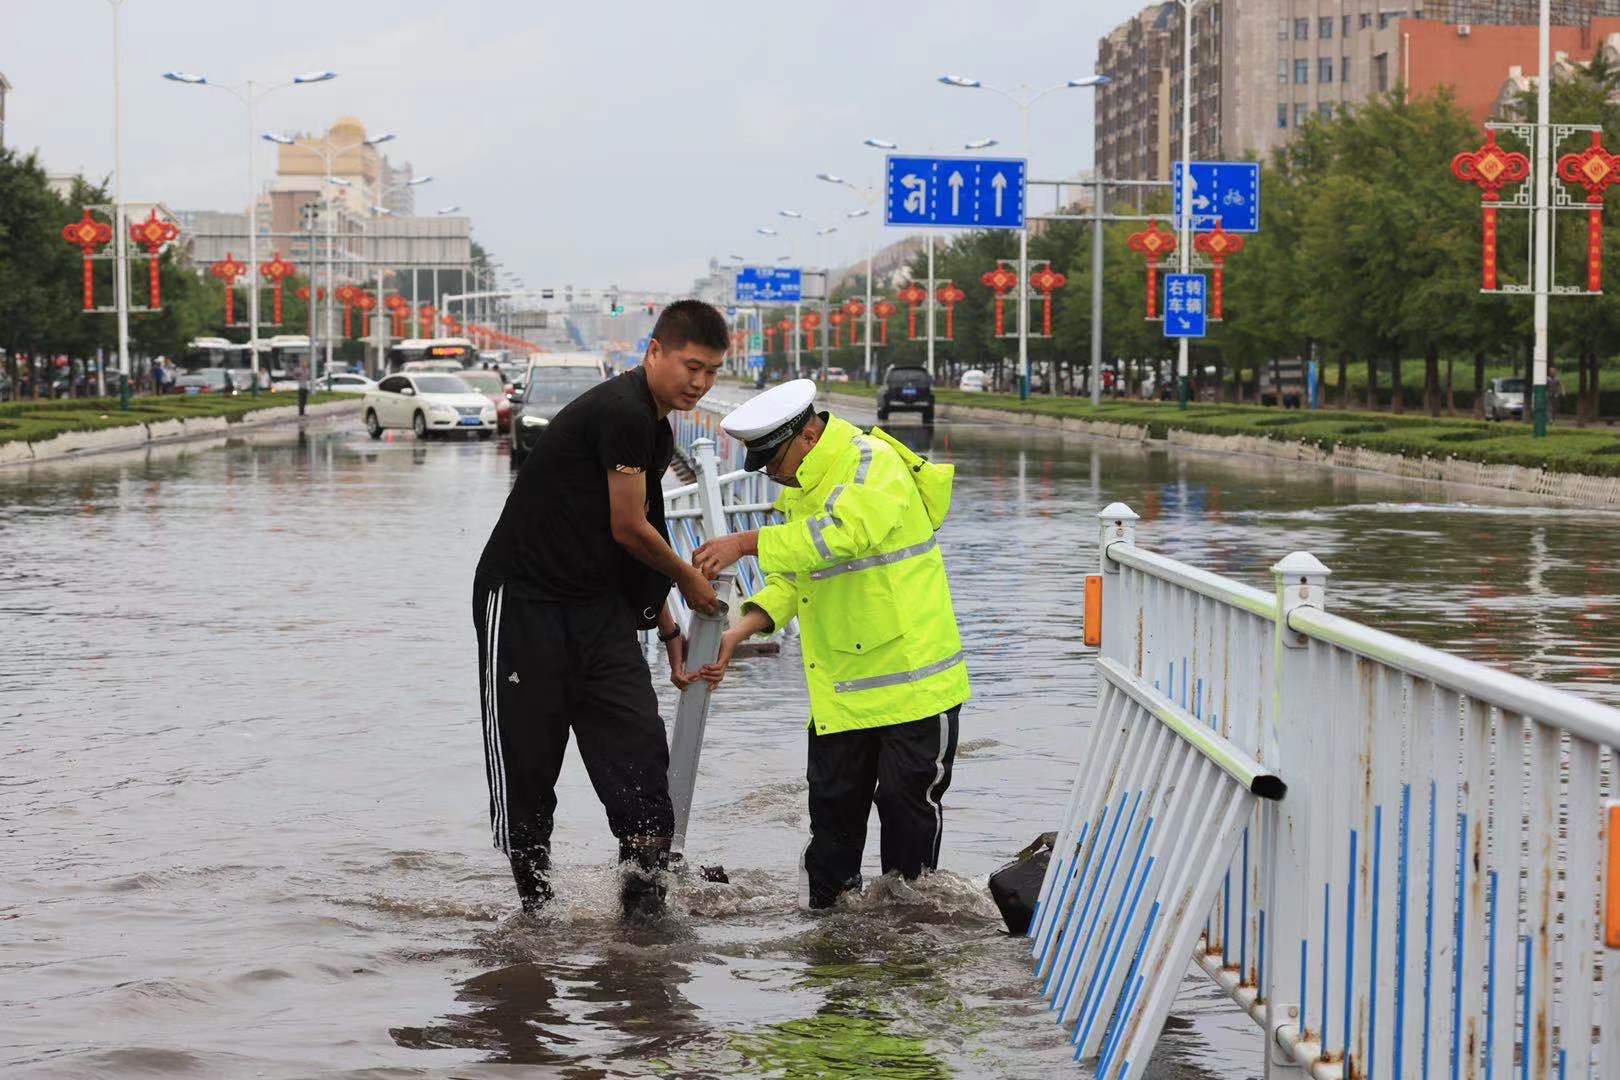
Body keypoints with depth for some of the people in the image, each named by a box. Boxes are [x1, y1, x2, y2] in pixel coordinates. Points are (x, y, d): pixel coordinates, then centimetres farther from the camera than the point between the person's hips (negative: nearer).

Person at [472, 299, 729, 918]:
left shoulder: (656, 428, 13)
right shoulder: (622, 413, -18)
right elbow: (629, 530, -15)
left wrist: (668, 631, 19)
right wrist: (691, 582, 1)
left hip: (599, 606, 9)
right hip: (523, 600, -9)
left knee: (639, 744, -5)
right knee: (525, 758, 3)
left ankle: (644, 901, -5)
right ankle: (534, 904, 15)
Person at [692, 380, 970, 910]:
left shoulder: (875, 464, -16)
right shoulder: (804, 486, 13)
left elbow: (844, 532, -35)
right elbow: (793, 577, 15)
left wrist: (746, 543, -36)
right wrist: (739, 631, -2)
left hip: (911, 679, -8)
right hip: (840, 685, 8)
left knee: (908, 800, 2)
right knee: (833, 800, 11)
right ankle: (822, 902, 24)